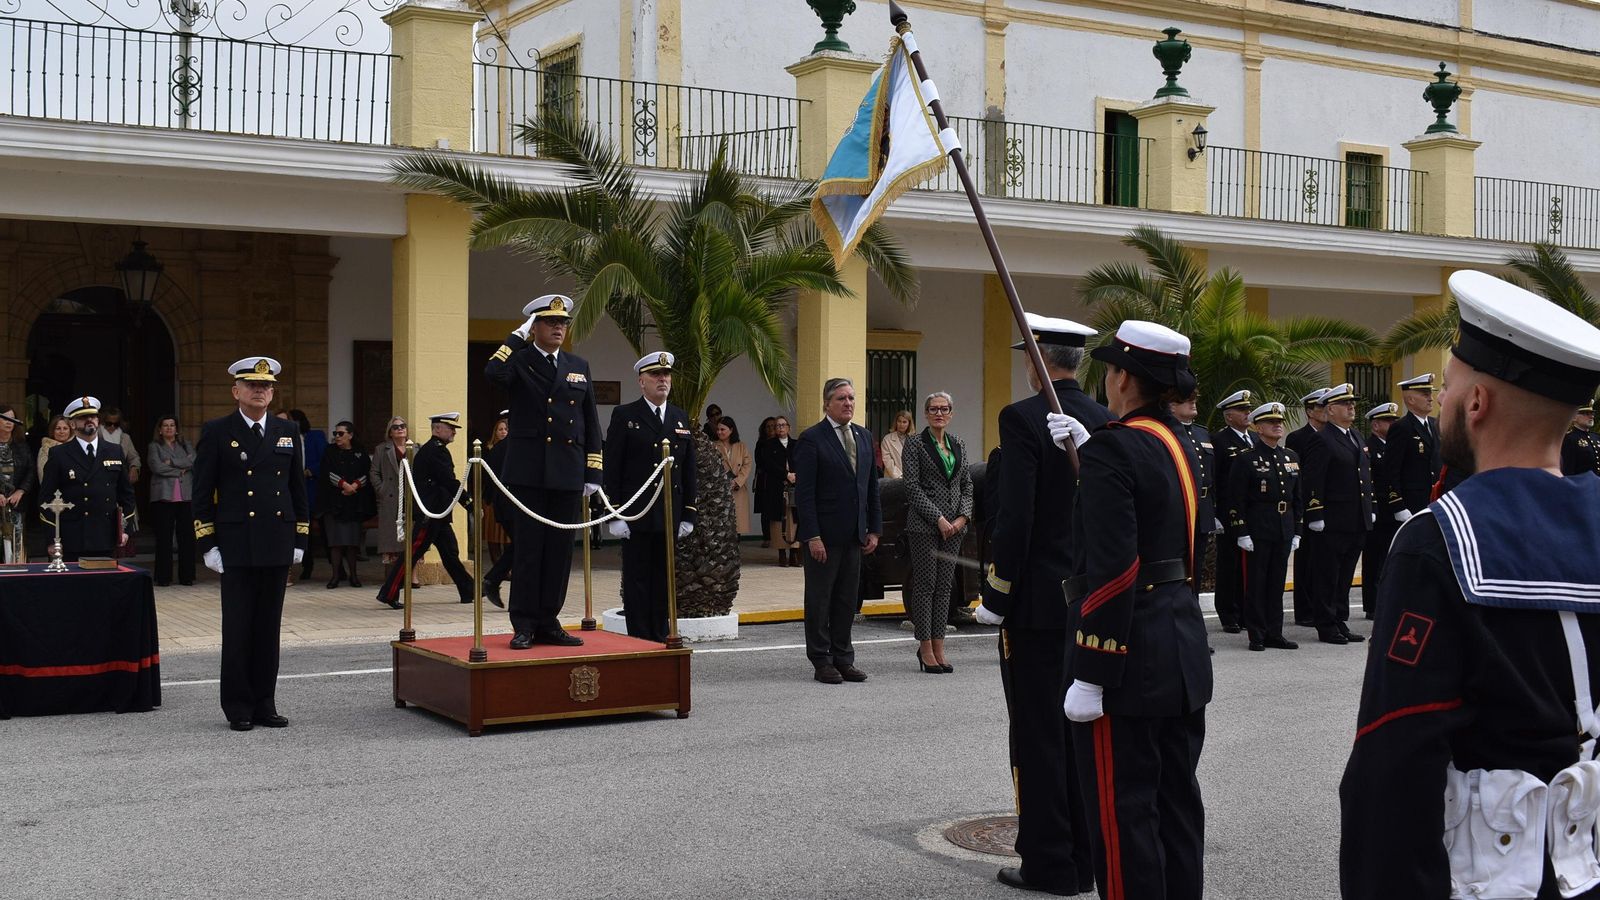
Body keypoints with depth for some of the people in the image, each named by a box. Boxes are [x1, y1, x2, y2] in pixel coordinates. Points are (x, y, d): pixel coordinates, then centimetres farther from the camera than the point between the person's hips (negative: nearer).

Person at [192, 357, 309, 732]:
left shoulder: (287, 432, 10)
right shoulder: (217, 432, 0)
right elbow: (202, 493, -1)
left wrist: (300, 539, 9)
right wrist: (208, 545, -7)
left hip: (277, 546, 3)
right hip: (237, 547, -3)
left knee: (269, 627, 9)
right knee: (238, 629, 1)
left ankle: (265, 704, 16)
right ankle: (238, 708, 9)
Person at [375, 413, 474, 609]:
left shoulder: (433, 449, 17)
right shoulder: (436, 450, -16)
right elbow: (450, 482, -21)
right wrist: (470, 505, -20)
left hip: (436, 513, 11)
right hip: (430, 513, -11)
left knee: (450, 553, 13)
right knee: (413, 552, -7)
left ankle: (468, 592, 19)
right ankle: (389, 594, -4)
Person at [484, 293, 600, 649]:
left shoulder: (578, 367, 15)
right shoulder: (518, 361, 2)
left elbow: (591, 423, 14)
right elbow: (493, 373, -23)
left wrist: (593, 473, 8)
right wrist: (518, 337, -12)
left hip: (567, 473, 4)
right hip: (528, 472, -4)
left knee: (560, 549, 6)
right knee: (528, 547, -2)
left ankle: (548, 623, 14)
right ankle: (524, 626, 4)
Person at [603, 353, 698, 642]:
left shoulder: (682, 419, 13)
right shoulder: (625, 416, -1)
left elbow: (688, 470, 14)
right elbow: (611, 469, -5)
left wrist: (688, 515, 8)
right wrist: (613, 515, -11)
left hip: (669, 517, 4)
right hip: (636, 516, -4)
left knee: (663, 581, 8)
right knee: (636, 581, -1)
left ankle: (660, 639, 15)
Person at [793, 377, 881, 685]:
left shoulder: (863, 436, 11)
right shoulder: (812, 439, -8)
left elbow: (872, 486, 15)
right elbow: (804, 492, -12)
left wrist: (874, 529, 8)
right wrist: (812, 536, -17)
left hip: (854, 534, 6)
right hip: (824, 534, -6)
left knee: (847, 600, 11)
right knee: (819, 600, 4)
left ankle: (843, 658, 19)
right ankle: (822, 662, 11)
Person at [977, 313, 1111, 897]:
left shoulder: (1023, 418, -14)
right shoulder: (1106, 422, 6)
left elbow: (1013, 520, -18)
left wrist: (997, 596, -10)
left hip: (1037, 604, -7)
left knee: (1037, 736, 1)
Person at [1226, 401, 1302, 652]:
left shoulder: (1291, 457, 13)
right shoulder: (1246, 458, -7)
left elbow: (1297, 497, 16)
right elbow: (1235, 499, -10)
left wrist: (1296, 532, 11)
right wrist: (1241, 534, -15)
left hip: (1284, 532, 6)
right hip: (1257, 530, -6)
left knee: (1277, 583, 10)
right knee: (1255, 583, 0)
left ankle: (1274, 633, 17)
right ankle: (1257, 636, 6)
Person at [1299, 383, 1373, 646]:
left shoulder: (1356, 437, 16)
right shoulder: (1322, 441, -11)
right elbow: (1311, 483, -15)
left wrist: (1370, 510, 17)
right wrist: (1316, 518, -18)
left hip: (1358, 523, 8)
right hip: (1333, 523, -8)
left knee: (1345, 577, 14)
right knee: (1327, 577, 1)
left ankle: (1341, 622, 21)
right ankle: (1326, 626, 7)